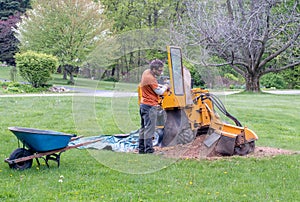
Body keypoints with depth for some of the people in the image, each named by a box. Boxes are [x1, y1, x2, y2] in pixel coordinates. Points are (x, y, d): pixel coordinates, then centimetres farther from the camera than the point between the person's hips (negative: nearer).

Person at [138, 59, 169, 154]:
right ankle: (149, 149, -7)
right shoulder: (150, 78, -21)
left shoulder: (146, 72, 8)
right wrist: (165, 87, 5)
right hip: (150, 106, -10)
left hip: (143, 104, 10)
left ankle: (141, 149, 18)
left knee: (143, 127, 14)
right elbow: (159, 92, -14)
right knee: (149, 128, -7)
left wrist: (162, 86, 9)